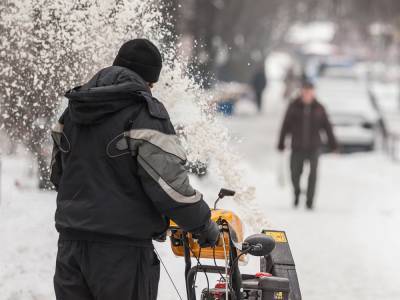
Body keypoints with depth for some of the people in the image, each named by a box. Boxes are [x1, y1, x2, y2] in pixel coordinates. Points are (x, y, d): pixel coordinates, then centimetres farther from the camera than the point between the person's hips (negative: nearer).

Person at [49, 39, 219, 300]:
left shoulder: (74, 111, 11)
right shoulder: (146, 112, -12)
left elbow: (59, 174, 21)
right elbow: (169, 183, -16)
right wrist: (204, 225, -3)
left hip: (70, 246, 6)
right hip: (123, 249, -6)